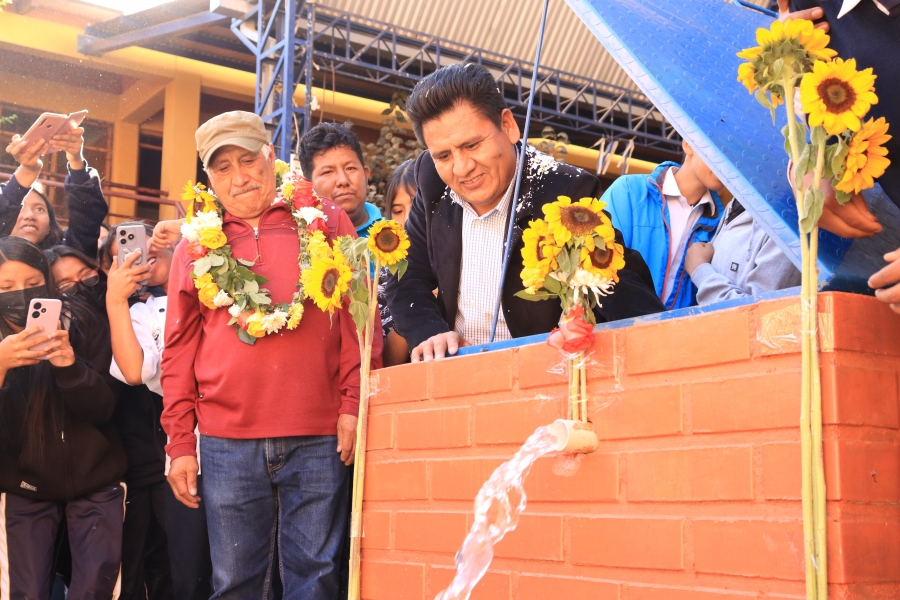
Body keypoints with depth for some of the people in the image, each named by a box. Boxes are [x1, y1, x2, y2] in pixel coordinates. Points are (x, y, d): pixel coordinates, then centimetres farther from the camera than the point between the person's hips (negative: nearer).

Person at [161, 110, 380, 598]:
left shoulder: (324, 219, 8)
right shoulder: (197, 242, 12)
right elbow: (179, 347, 12)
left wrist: (353, 403, -4)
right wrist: (179, 441, 7)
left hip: (318, 438, -1)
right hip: (226, 441, 2)